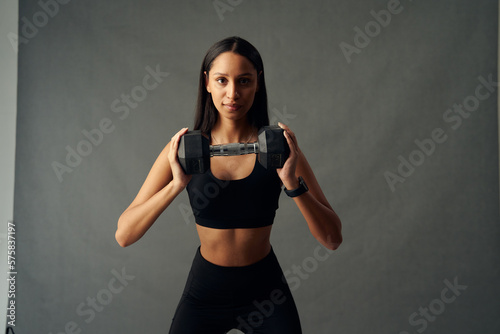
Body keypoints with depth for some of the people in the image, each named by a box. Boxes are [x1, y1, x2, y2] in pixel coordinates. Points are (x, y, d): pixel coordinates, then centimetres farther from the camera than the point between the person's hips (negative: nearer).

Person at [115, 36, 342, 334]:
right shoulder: (184, 149, -11)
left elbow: (333, 239, -16)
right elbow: (124, 235, -17)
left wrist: (293, 183, -31)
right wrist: (177, 184, -31)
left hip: (264, 290, 0)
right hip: (206, 290, 1)